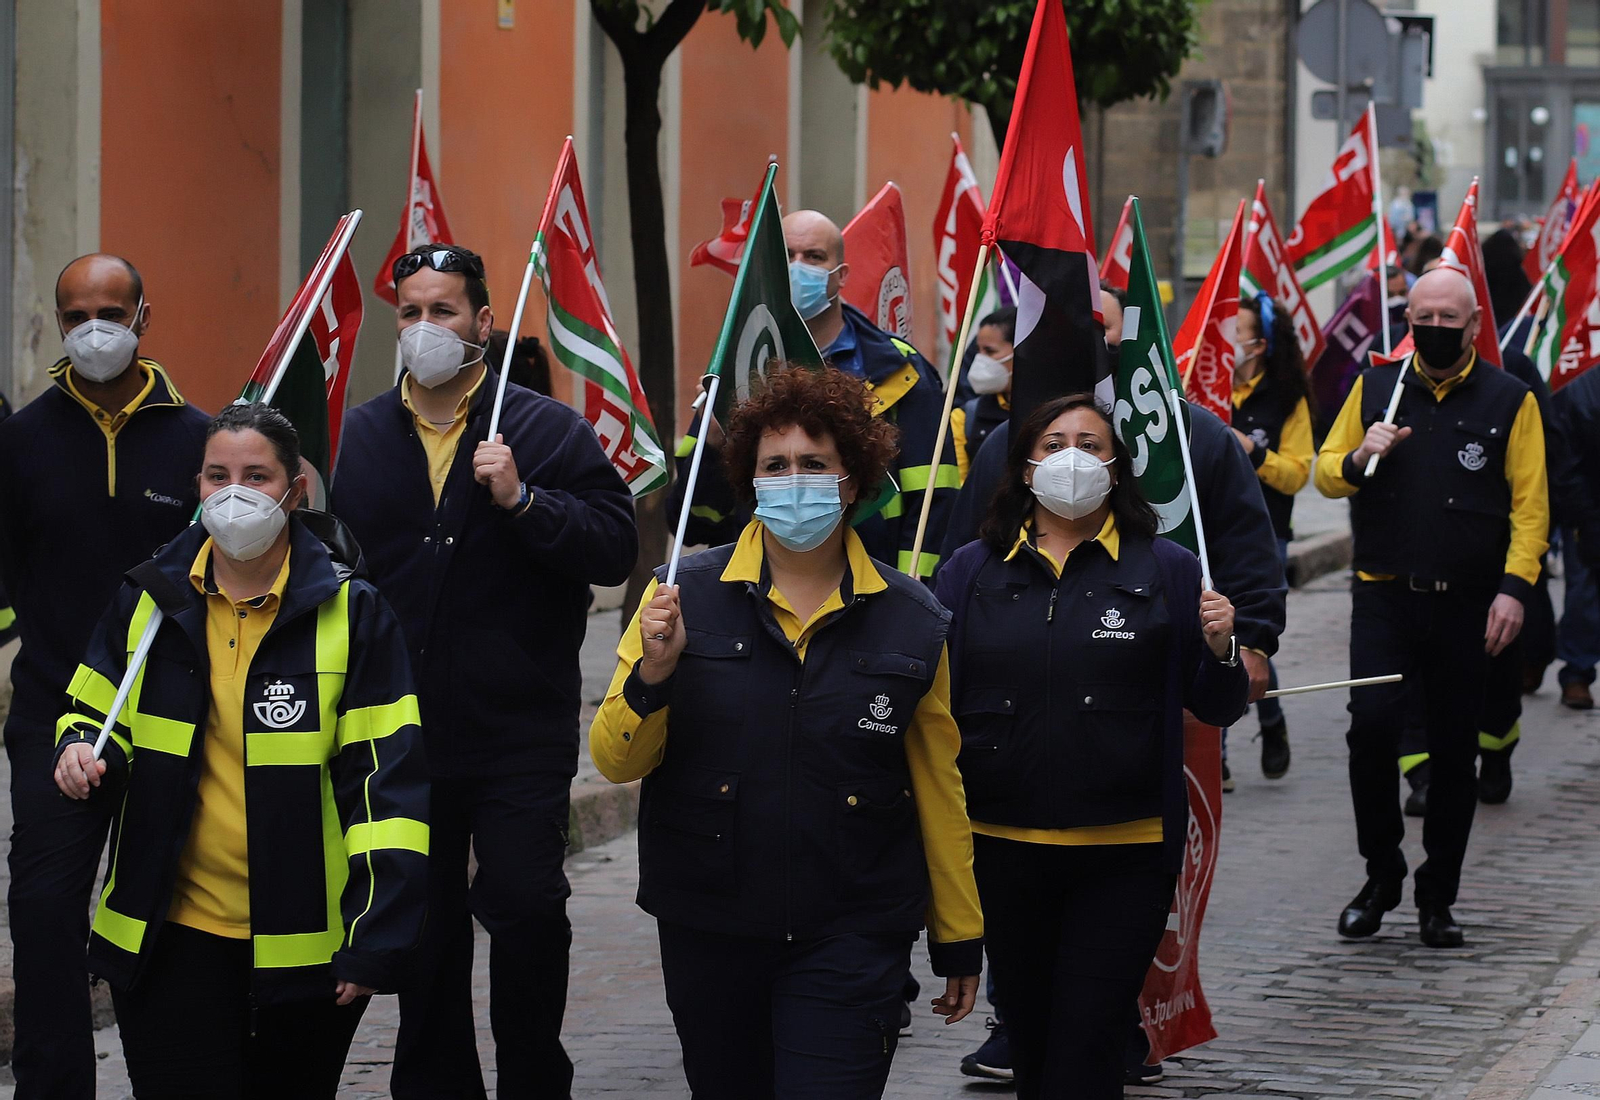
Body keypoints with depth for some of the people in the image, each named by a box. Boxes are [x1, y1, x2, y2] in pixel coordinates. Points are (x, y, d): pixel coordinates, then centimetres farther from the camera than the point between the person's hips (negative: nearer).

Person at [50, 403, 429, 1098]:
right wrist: (83, 752, -7)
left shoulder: (349, 613, -4)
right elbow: (96, 715, 19)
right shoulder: (149, 600, 5)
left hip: (305, 948, -2)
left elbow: (390, 776, -7)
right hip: (170, 936, 2)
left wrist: (378, 939, -13)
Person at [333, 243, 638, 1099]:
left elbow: (615, 547, -8)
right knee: (422, 929, 10)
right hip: (400, 733, 3)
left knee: (527, 913, -8)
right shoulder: (361, 436, 10)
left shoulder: (547, 431, 0)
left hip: (519, 736, -3)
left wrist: (522, 500, -21)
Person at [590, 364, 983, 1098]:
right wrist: (654, 674, -18)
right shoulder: (687, 596, 0)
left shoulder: (911, 622, 2)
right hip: (708, 935, 1)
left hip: (849, 944, -1)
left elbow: (938, 788, 9)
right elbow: (615, 761, 1)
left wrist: (959, 942, 13)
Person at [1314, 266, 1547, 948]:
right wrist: (1357, 458, -10)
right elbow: (1326, 475, 13)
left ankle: (1438, 898, 15)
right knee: (1371, 725, -14)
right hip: (1384, 595, 1)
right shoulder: (1375, 388, 8)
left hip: (1467, 608, -1)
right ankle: (1381, 875, 4)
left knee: (1454, 749, 4)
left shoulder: (1510, 401, 3)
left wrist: (1514, 587, -11)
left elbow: (1530, 505, 1)